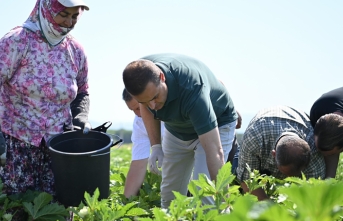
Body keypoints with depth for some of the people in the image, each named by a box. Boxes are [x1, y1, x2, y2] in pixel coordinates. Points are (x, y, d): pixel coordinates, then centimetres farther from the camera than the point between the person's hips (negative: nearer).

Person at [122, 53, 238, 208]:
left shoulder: (192, 89, -43)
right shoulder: (139, 73, -26)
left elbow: (214, 151, -43)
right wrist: (155, 145, -9)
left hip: (216, 124, -5)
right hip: (176, 128, 5)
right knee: (169, 195, 7)